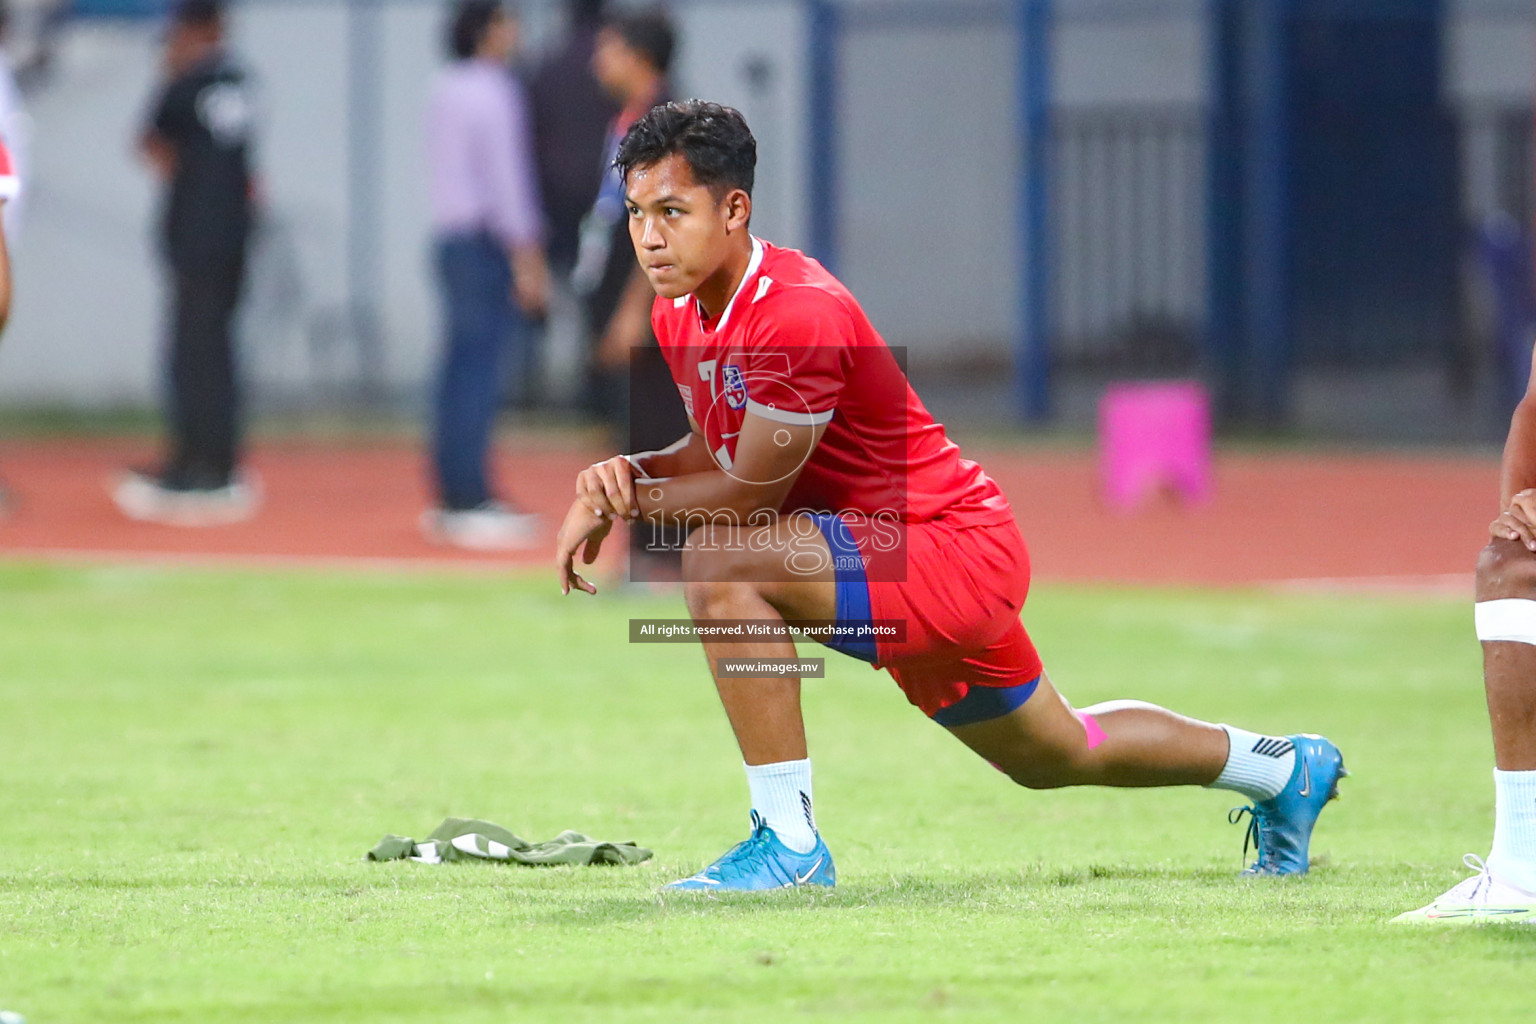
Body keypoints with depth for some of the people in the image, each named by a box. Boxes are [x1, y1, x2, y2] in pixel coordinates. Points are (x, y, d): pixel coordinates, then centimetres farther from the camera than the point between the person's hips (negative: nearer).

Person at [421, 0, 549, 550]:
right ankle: (471, 503, -11)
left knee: (462, 370, 11)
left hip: (452, 237, 9)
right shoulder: (492, 93, -12)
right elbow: (505, 177, -15)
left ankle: (455, 496, 13)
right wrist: (526, 257, -13)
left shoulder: (445, 90, 14)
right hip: (488, 243, -9)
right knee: (479, 372, -9)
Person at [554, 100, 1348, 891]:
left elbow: (752, 492, -23)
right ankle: (1283, 767, 52)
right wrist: (631, 470, -7)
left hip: (957, 556, -10)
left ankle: (789, 841, -23)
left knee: (720, 562, -28)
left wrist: (621, 500, -15)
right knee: (1055, 756, 28)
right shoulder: (679, 314, 0)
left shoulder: (797, 314, -28)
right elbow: (720, 449, 13)